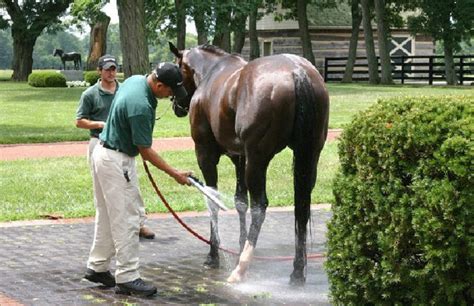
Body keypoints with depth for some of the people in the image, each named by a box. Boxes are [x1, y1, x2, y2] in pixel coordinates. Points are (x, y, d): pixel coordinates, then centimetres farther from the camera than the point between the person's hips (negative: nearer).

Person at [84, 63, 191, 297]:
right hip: (117, 161, -10)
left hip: (103, 153, 10)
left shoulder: (135, 80, 0)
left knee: (107, 216, 17)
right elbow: (146, 151, -20)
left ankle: (97, 267, 25)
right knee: (127, 220, -5)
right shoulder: (140, 106, -28)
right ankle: (127, 278, -2)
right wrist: (175, 174, -15)